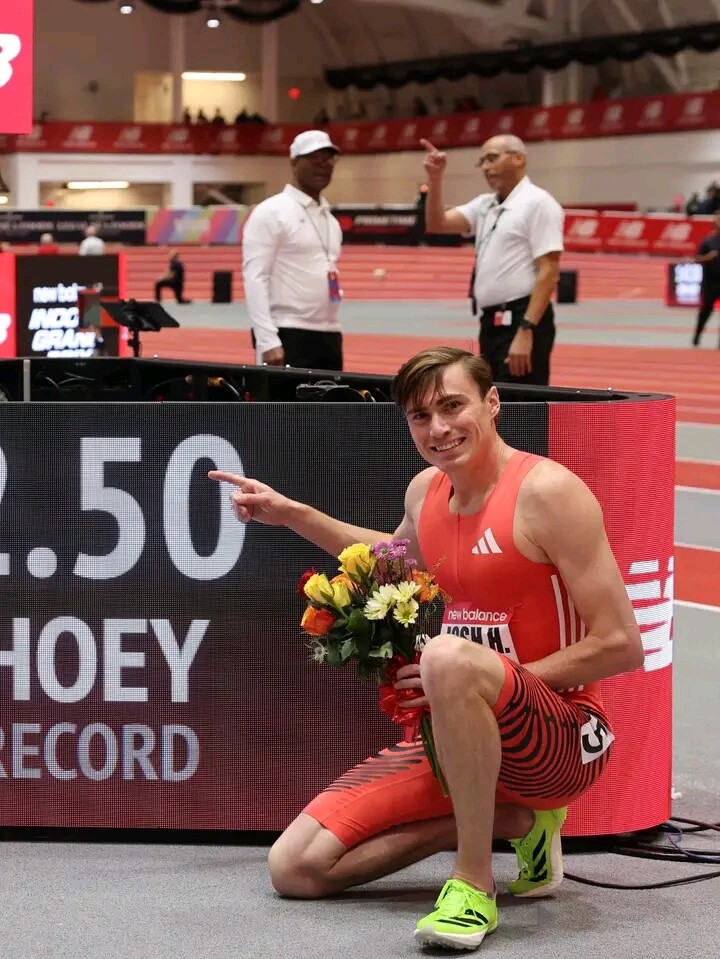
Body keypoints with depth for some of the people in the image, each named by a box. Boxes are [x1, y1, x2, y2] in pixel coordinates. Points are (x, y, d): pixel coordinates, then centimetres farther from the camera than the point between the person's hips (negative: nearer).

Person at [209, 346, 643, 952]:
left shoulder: (547, 492, -15)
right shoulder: (427, 491, 7)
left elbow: (621, 645, -18)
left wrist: (490, 682, -20)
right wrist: (292, 514, 27)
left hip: (565, 737, -8)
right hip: (454, 743, 8)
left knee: (448, 655, -40)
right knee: (297, 868, -3)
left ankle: (474, 883, -26)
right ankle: (513, 819, 5)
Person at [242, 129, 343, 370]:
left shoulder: (330, 219, 19)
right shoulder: (271, 213, -5)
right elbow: (255, 279, -13)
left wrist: (333, 333, 13)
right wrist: (268, 342, -21)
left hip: (329, 337, 8)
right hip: (288, 337, -8)